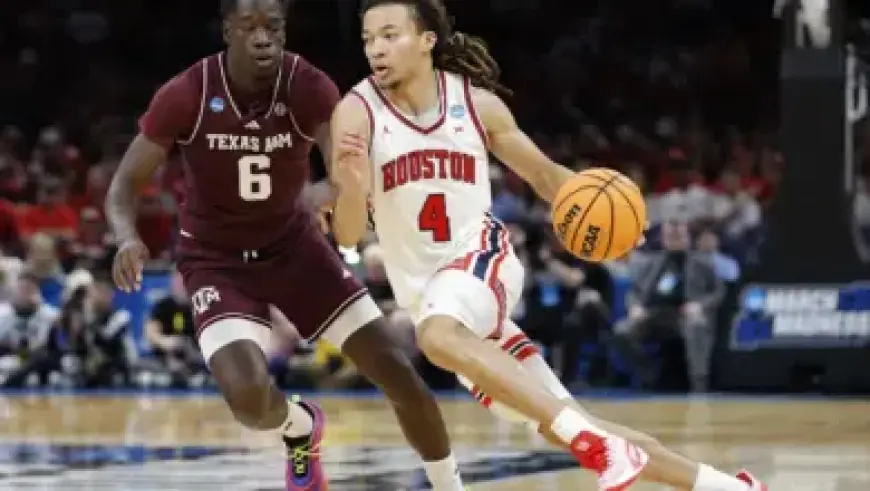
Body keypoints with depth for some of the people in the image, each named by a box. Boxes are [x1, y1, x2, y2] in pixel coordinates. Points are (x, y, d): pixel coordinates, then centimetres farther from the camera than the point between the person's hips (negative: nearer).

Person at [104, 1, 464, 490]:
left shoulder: (310, 88, -19)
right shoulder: (186, 96, -22)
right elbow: (125, 184, -14)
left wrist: (327, 194, -55)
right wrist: (128, 237, -37)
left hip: (294, 245, 2)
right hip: (217, 260, -2)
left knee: (398, 372, -5)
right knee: (250, 398, -25)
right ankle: (300, 427, 13)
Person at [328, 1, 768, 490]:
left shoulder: (475, 101, -5)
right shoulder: (357, 113, -8)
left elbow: (543, 173, 9)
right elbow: (347, 235, -13)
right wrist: (352, 187, -35)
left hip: (482, 258, -2)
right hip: (429, 295, 2)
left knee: (439, 336, -38)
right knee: (562, 425, 0)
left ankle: (590, 439, -37)